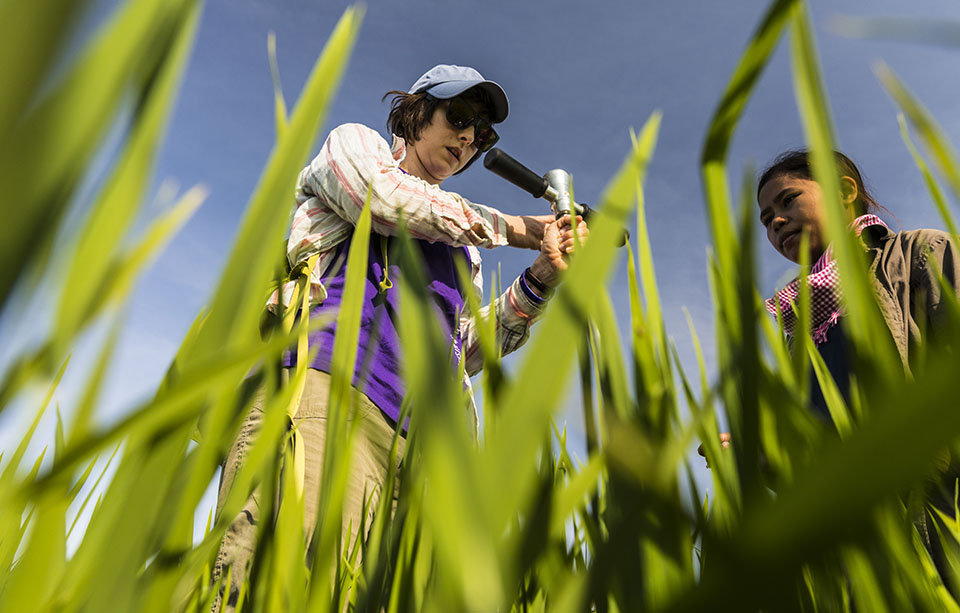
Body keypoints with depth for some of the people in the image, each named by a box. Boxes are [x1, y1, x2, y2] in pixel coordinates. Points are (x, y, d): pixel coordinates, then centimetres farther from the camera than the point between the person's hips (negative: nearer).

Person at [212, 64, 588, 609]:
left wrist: (540, 279, 12)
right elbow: (387, 198, -1)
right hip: (327, 379, -4)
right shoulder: (353, 143, 23)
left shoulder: (462, 246, 33)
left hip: (418, 430, 5)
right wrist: (518, 229, 10)